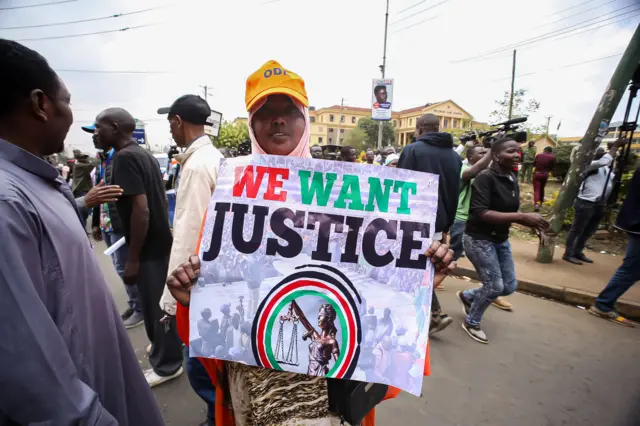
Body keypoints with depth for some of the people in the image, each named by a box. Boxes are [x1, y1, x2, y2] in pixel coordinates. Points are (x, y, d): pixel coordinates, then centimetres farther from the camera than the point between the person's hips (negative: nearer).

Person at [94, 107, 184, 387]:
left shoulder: (124, 158, -18)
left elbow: (141, 208, -25)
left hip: (149, 247, -9)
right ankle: (163, 345, 41)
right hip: (159, 240, 9)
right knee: (157, 301, 22)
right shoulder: (143, 154, 10)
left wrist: (133, 258, -20)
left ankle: (166, 364, 22)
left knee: (156, 304, 5)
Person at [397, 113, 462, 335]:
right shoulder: (454, 156, 11)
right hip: (437, 221, 6)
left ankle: (436, 313, 7)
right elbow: (455, 193, 13)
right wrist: (447, 224, 19)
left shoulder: (413, 150, -8)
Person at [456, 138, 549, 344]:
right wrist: (522, 217, -32)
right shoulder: (485, 178, -21)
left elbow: (509, 212, 15)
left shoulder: (512, 179, 4)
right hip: (479, 239, -8)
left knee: (509, 286, 13)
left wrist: (530, 221, -1)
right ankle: (471, 323, 23)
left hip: (501, 240, 8)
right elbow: (480, 213, -30)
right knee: (495, 286, -3)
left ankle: (467, 296, 36)